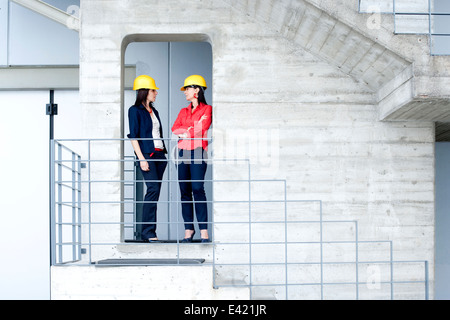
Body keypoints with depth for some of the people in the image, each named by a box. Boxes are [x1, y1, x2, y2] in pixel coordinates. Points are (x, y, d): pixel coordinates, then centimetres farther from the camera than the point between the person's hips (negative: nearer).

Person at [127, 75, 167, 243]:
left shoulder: (153, 111, 21)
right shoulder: (135, 110, -2)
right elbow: (134, 136, -9)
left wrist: (164, 152, 16)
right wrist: (141, 158, -16)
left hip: (159, 154, 8)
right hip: (147, 154, -7)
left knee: (155, 192, 3)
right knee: (153, 189, -17)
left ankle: (147, 231, 7)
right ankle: (148, 231, -15)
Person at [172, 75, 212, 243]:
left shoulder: (207, 109, 5)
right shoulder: (183, 111, 22)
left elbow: (202, 128, -9)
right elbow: (174, 129, 7)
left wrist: (185, 133, 1)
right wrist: (191, 129, -6)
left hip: (198, 152, -5)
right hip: (182, 153, 5)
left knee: (198, 188, -16)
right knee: (185, 191, 1)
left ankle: (204, 230, -16)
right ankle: (188, 229, 4)